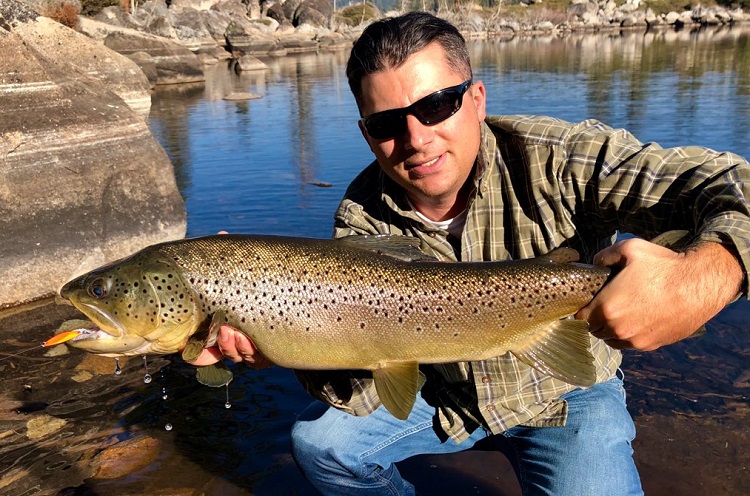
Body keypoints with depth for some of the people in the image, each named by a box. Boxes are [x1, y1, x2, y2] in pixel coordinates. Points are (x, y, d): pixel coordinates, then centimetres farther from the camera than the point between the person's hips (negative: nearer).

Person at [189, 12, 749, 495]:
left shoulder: (555, 157, -24)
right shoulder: (363, 217, -15)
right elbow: (360, 387, -17)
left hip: (565, 394, -2)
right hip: (443, 394, 3)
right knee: (319, 440, -7)